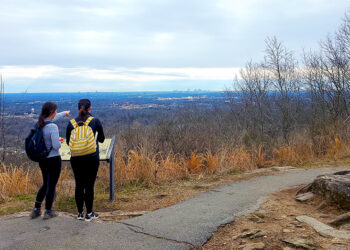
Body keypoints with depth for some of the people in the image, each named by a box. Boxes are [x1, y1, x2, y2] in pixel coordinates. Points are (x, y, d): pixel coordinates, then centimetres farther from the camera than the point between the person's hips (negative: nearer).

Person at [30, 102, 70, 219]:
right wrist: (60, 142, -1)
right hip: (53, 159, -7)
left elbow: (51, 119, 23)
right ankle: (48, 211, 22)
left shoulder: (40, 123, 1)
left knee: (45, 184, 23)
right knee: (52, 185, 9)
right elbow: (56, 146, -25)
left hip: (42, 159, 7)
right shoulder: (53, 127, -23)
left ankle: (36, 209, 27)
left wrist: (63, 114, 39)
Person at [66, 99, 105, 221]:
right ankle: (89, 213, 14)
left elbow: (68, 142, 9)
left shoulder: (71, 123, 1)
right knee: (89, 185, 5)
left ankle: (80, 213, 20)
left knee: (79, 185, 12)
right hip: (92, 158, -2)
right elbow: (101, 139, 5)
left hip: (76, 159, 2)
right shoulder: (95, 121, -5)